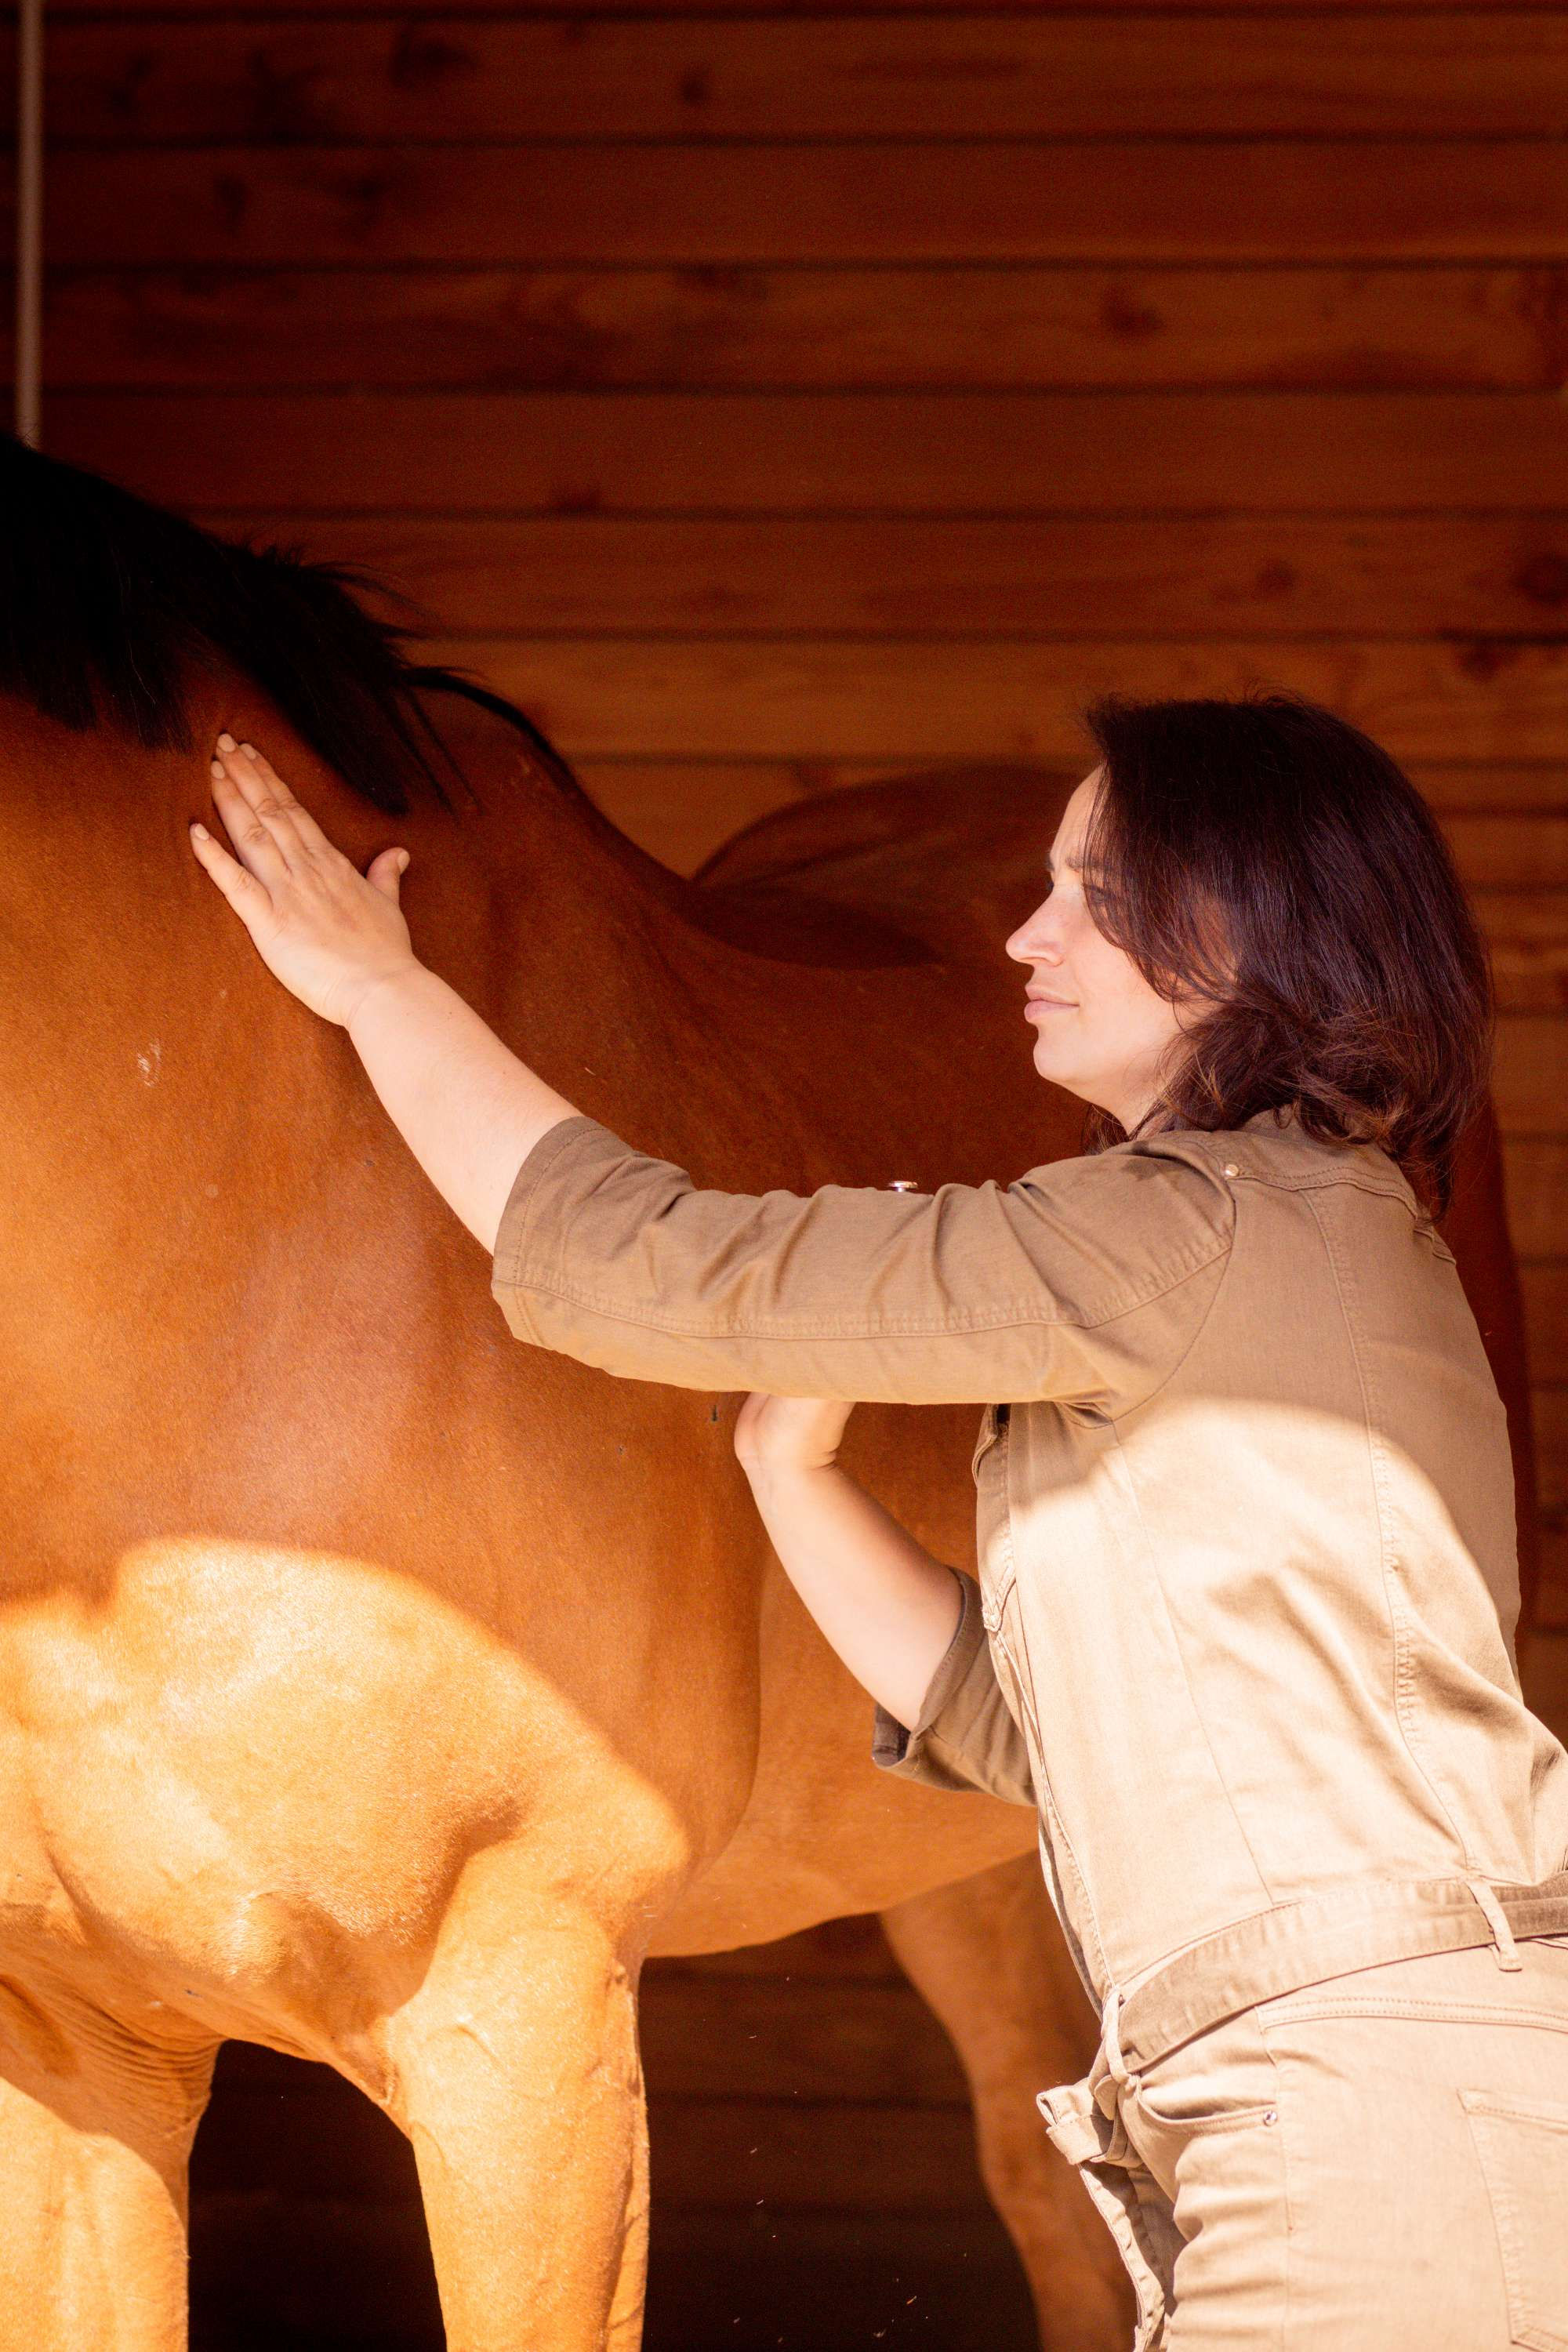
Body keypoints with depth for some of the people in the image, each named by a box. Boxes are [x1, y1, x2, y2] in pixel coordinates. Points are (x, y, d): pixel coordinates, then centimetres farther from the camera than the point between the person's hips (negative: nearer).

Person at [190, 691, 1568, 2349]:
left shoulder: (1228, 1222, -11)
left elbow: (662, 1276, -11)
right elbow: (1030, 1715, 20)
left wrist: (382, 992, 0)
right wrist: (792, 1468, 9)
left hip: (1383, 2101, -10)